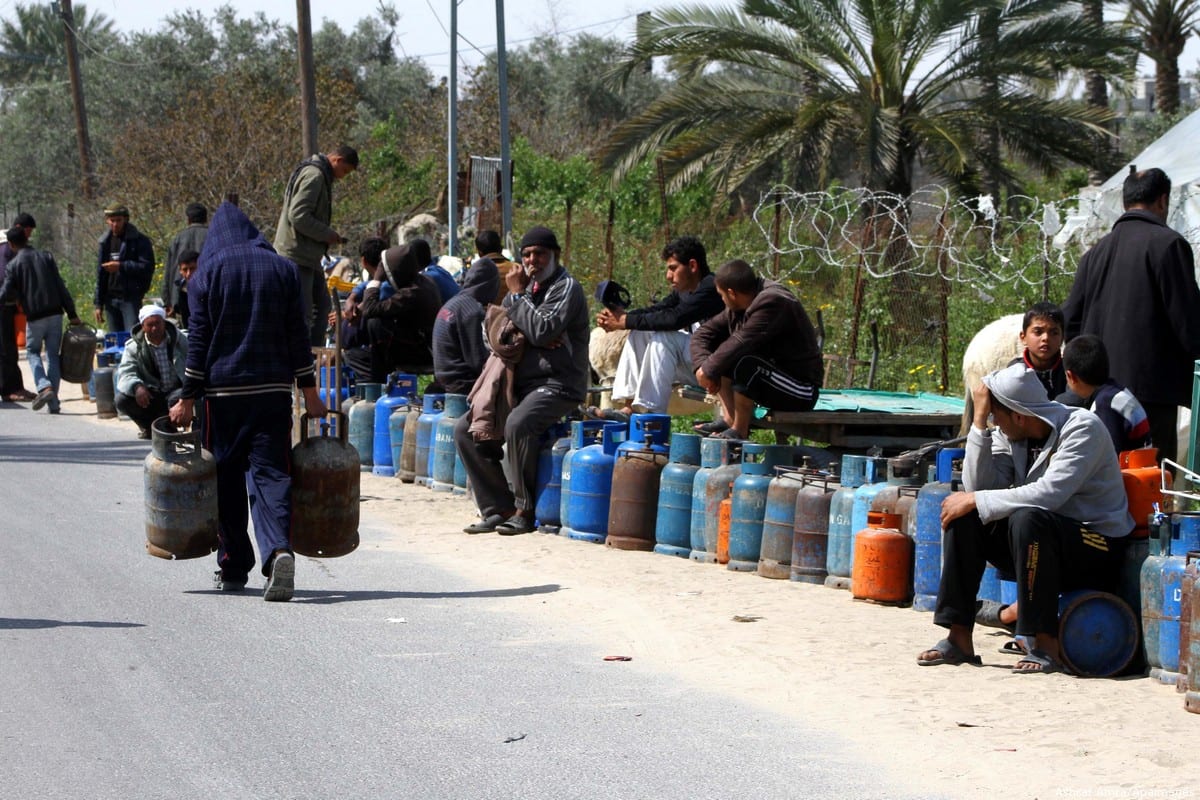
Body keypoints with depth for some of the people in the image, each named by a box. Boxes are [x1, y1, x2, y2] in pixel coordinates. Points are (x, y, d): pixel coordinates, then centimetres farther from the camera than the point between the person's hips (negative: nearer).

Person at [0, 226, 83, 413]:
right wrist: (72, 314, 5)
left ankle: (44, 387, -10)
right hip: (55, 313, 3)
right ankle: (53, 403, 6)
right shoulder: (46, 257, 5)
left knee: (32, 352, 15)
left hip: (34, 317, -2)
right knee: (53, 355, 9)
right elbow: (61, 287, 3)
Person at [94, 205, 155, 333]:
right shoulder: (105, 242, 14)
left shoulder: (139, 241, -3)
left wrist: (121, 266, -16)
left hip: (131, 298, -5)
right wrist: (98, 304, 13)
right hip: (111, 298, 5)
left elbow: (147, 267, -12)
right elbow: (100, 274, 17)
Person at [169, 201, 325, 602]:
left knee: (226, 479, 8)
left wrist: (187, 398, 2)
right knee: (271, 472, -4)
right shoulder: (282, 269, 6)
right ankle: (279, 550, -27)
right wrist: (309, 391, 8)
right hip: (274, 390, 1)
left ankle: (233, 568, 12)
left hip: (223, 391, -1)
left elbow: (199, 339, -2)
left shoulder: (207, 273, 0)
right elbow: (298, 334, 4)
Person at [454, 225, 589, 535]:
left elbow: (541, 332, -20)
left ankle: (525, 511, -21)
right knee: (466, 430, -2)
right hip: (520, 385, 9)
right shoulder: (526, 286, 19)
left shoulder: (566, 288, -6)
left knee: (517, 425, -35)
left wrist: (517, 295, -9)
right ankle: (499, 509, -2)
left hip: (557, 384, -9)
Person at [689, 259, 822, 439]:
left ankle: (740, 430, -19)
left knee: (743, 363, -32)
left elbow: (741, 343, -29)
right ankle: (729, 418, -4)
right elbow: (702, 334, 8)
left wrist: (708, 370, -19)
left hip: (800, 393, -9)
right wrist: (702, 365, -10)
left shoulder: (772, 303, -22)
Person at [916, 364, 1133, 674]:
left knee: (1028, 518, -35)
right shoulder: (1010, 436, 3)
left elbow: (1049, 494, -30)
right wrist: (979, 421, -13)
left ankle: (1046, 646, -29)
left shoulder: (1082, 428, -18)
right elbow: (978, 486, -9)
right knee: (964, 517, -11)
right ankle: (959, 638, -11)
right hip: (1041, 541, 7)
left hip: (1098, 549, -7)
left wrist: (975, 500, -25)